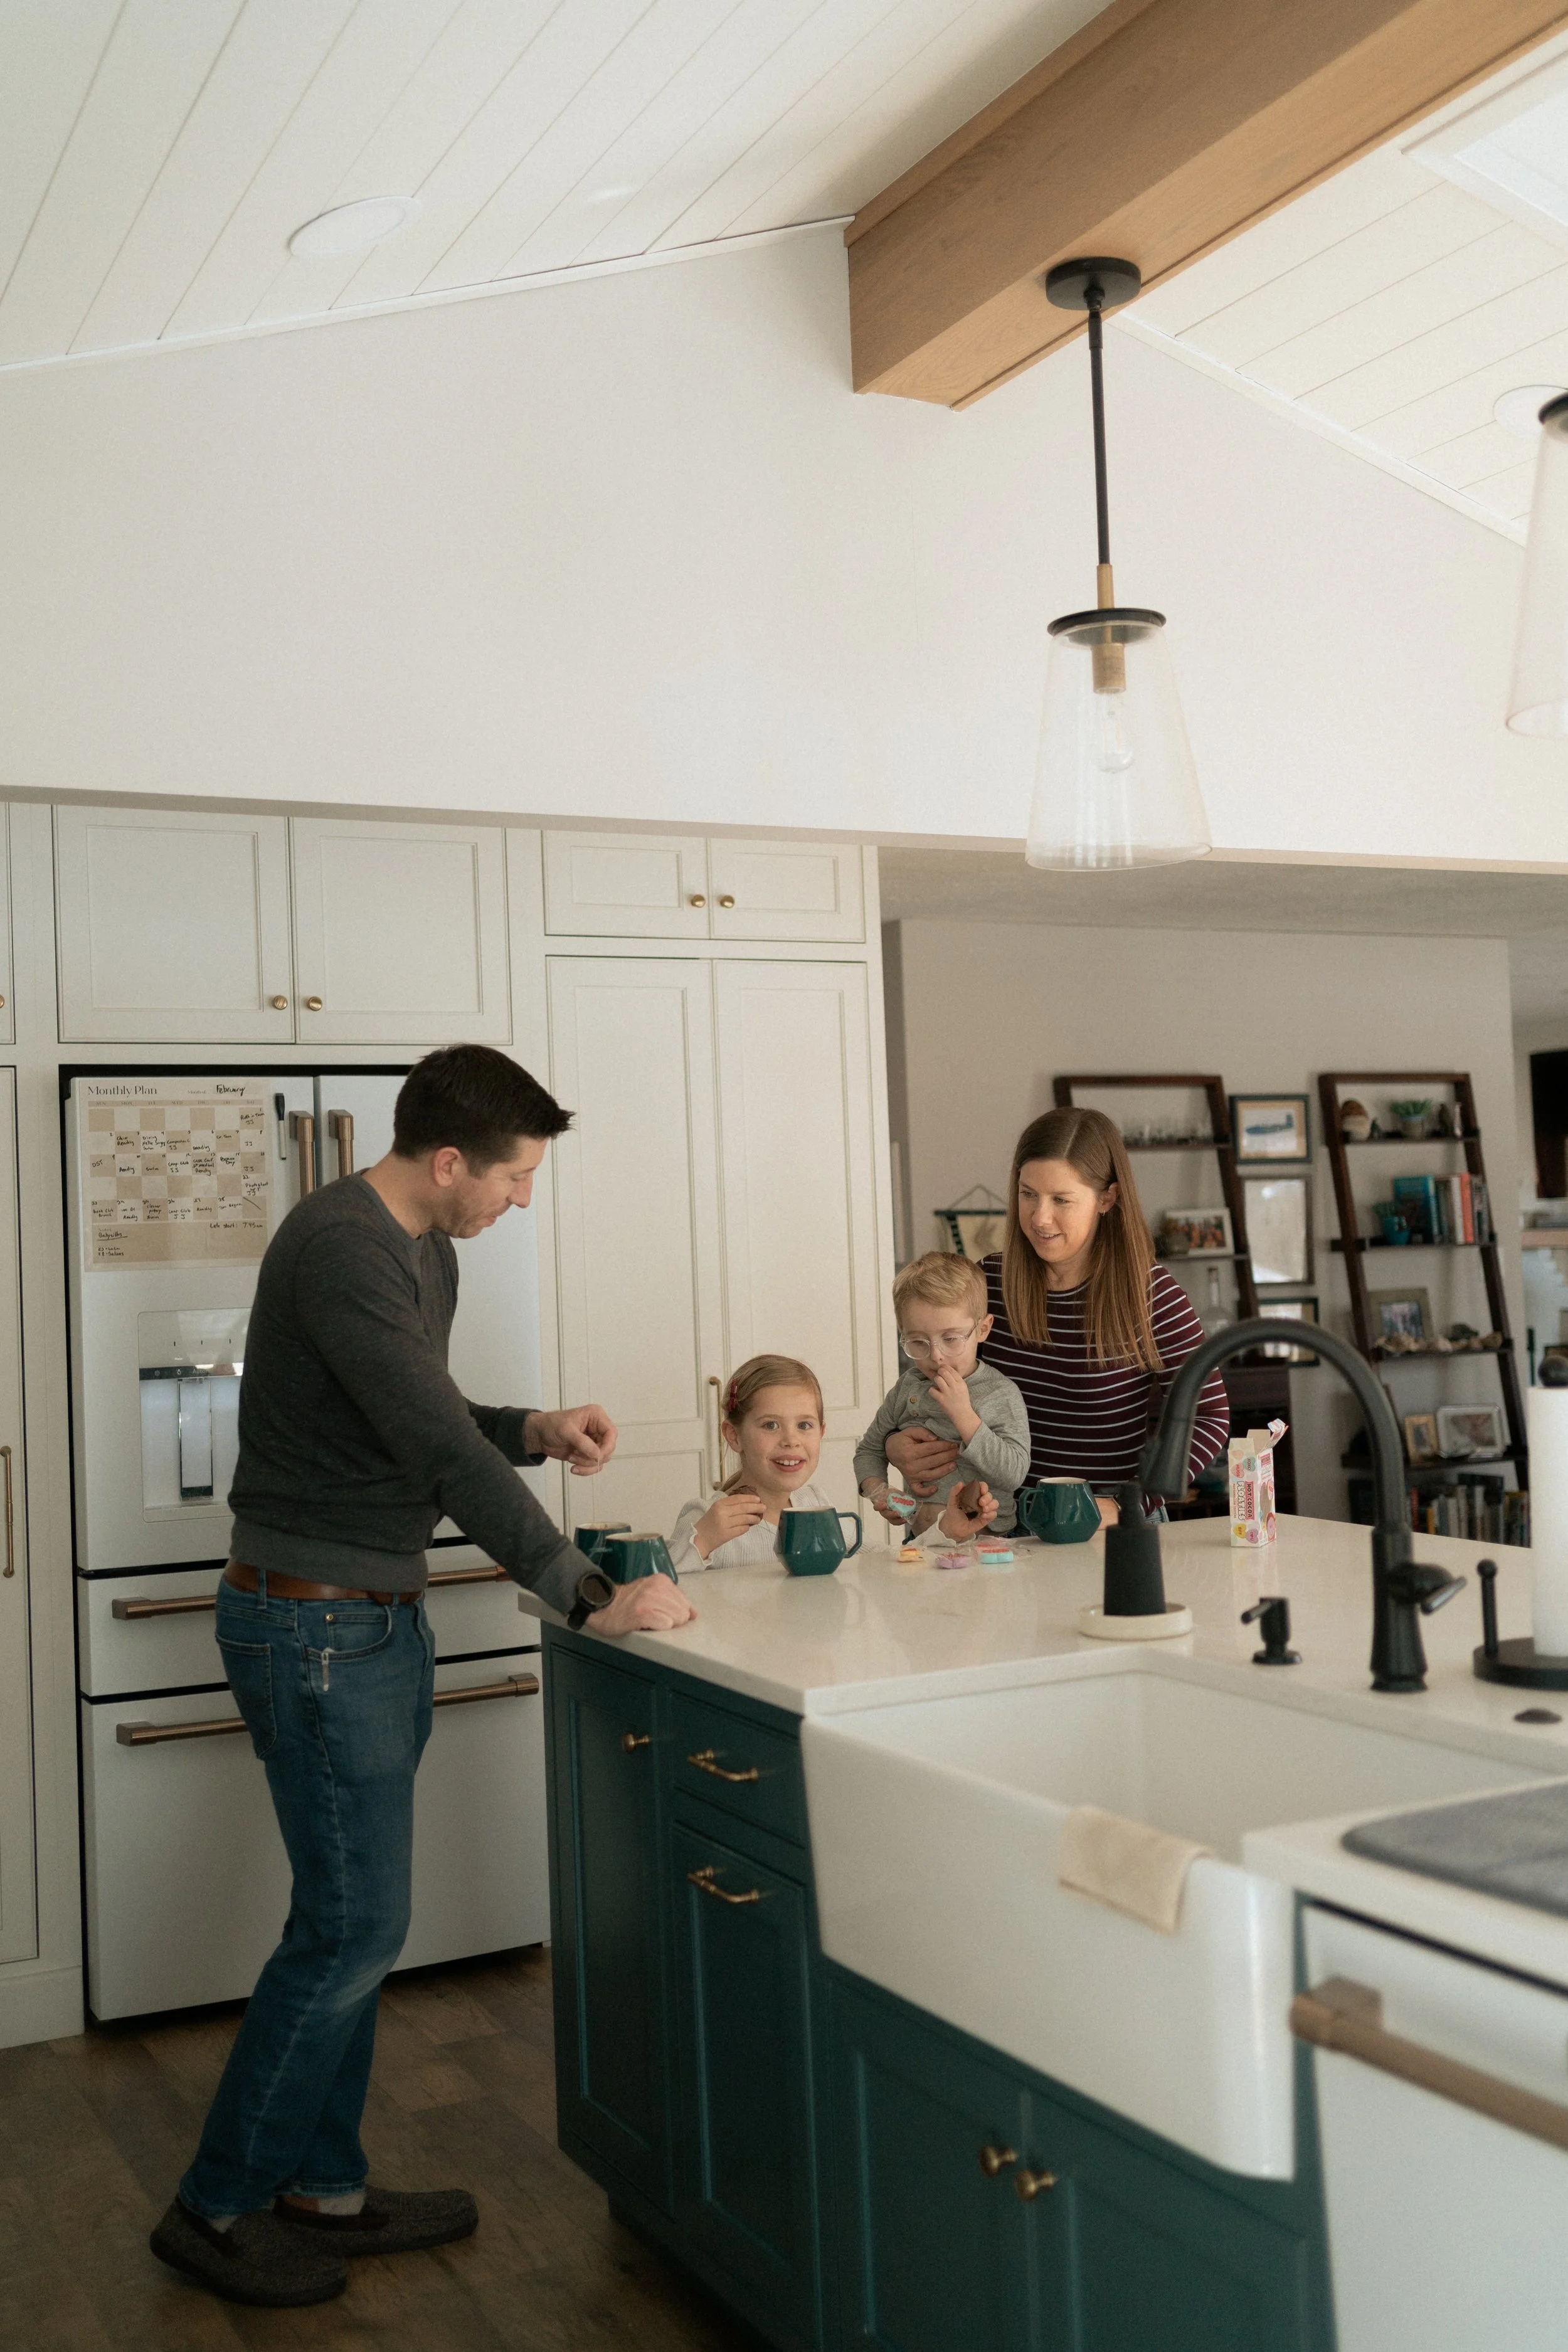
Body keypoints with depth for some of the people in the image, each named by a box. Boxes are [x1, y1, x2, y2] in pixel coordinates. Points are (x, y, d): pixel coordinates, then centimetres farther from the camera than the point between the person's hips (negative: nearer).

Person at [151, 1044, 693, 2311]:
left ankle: (322, 2182, 29)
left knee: (353, 1918, 15)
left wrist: (535, 1429, 1)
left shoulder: (424, 1250, 9)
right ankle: (215, 2208, 15)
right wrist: (589, 1596, -24)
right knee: (358, 1922, -2)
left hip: (381, 1618, 9)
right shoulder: (342, 1247, -23)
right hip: (315, 1623, -9)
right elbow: (441, 1451, -27)